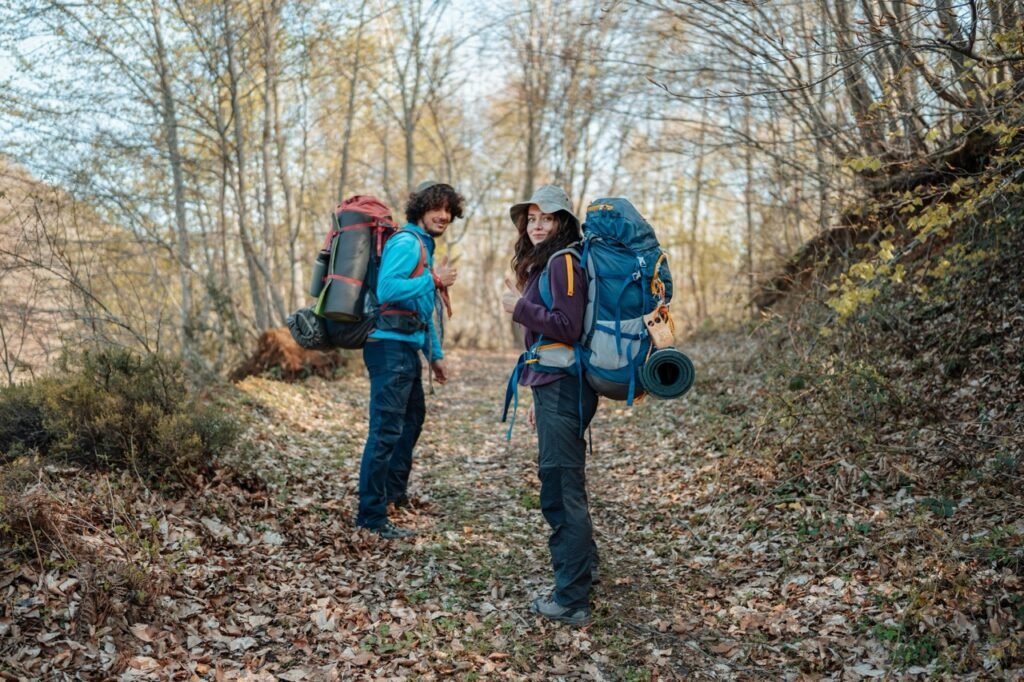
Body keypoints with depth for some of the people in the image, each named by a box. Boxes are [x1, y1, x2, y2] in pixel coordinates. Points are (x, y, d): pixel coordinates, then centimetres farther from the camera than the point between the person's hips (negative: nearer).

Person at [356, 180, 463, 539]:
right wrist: (434, 280, -18)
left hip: (407, 348, 11)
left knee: (413, 416, 24)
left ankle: (395, 491, 41)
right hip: (391, 347, -11)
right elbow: (386, 289, -26)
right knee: (386, 429, -10)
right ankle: (371, 514, -3)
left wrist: (436, 354, 25)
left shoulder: (424, 246, 20)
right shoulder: (406, 243, -11)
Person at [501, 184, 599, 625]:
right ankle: (581, 569, 33)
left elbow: (568, 327, -20)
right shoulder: (543, 263, 20)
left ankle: (572, 601, 1)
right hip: (553, 388, 10)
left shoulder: (563, 262, -9)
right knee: (560, 487, 18)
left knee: (562, 490, -6)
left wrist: (520, 308, -12)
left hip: (564, 388, -10)